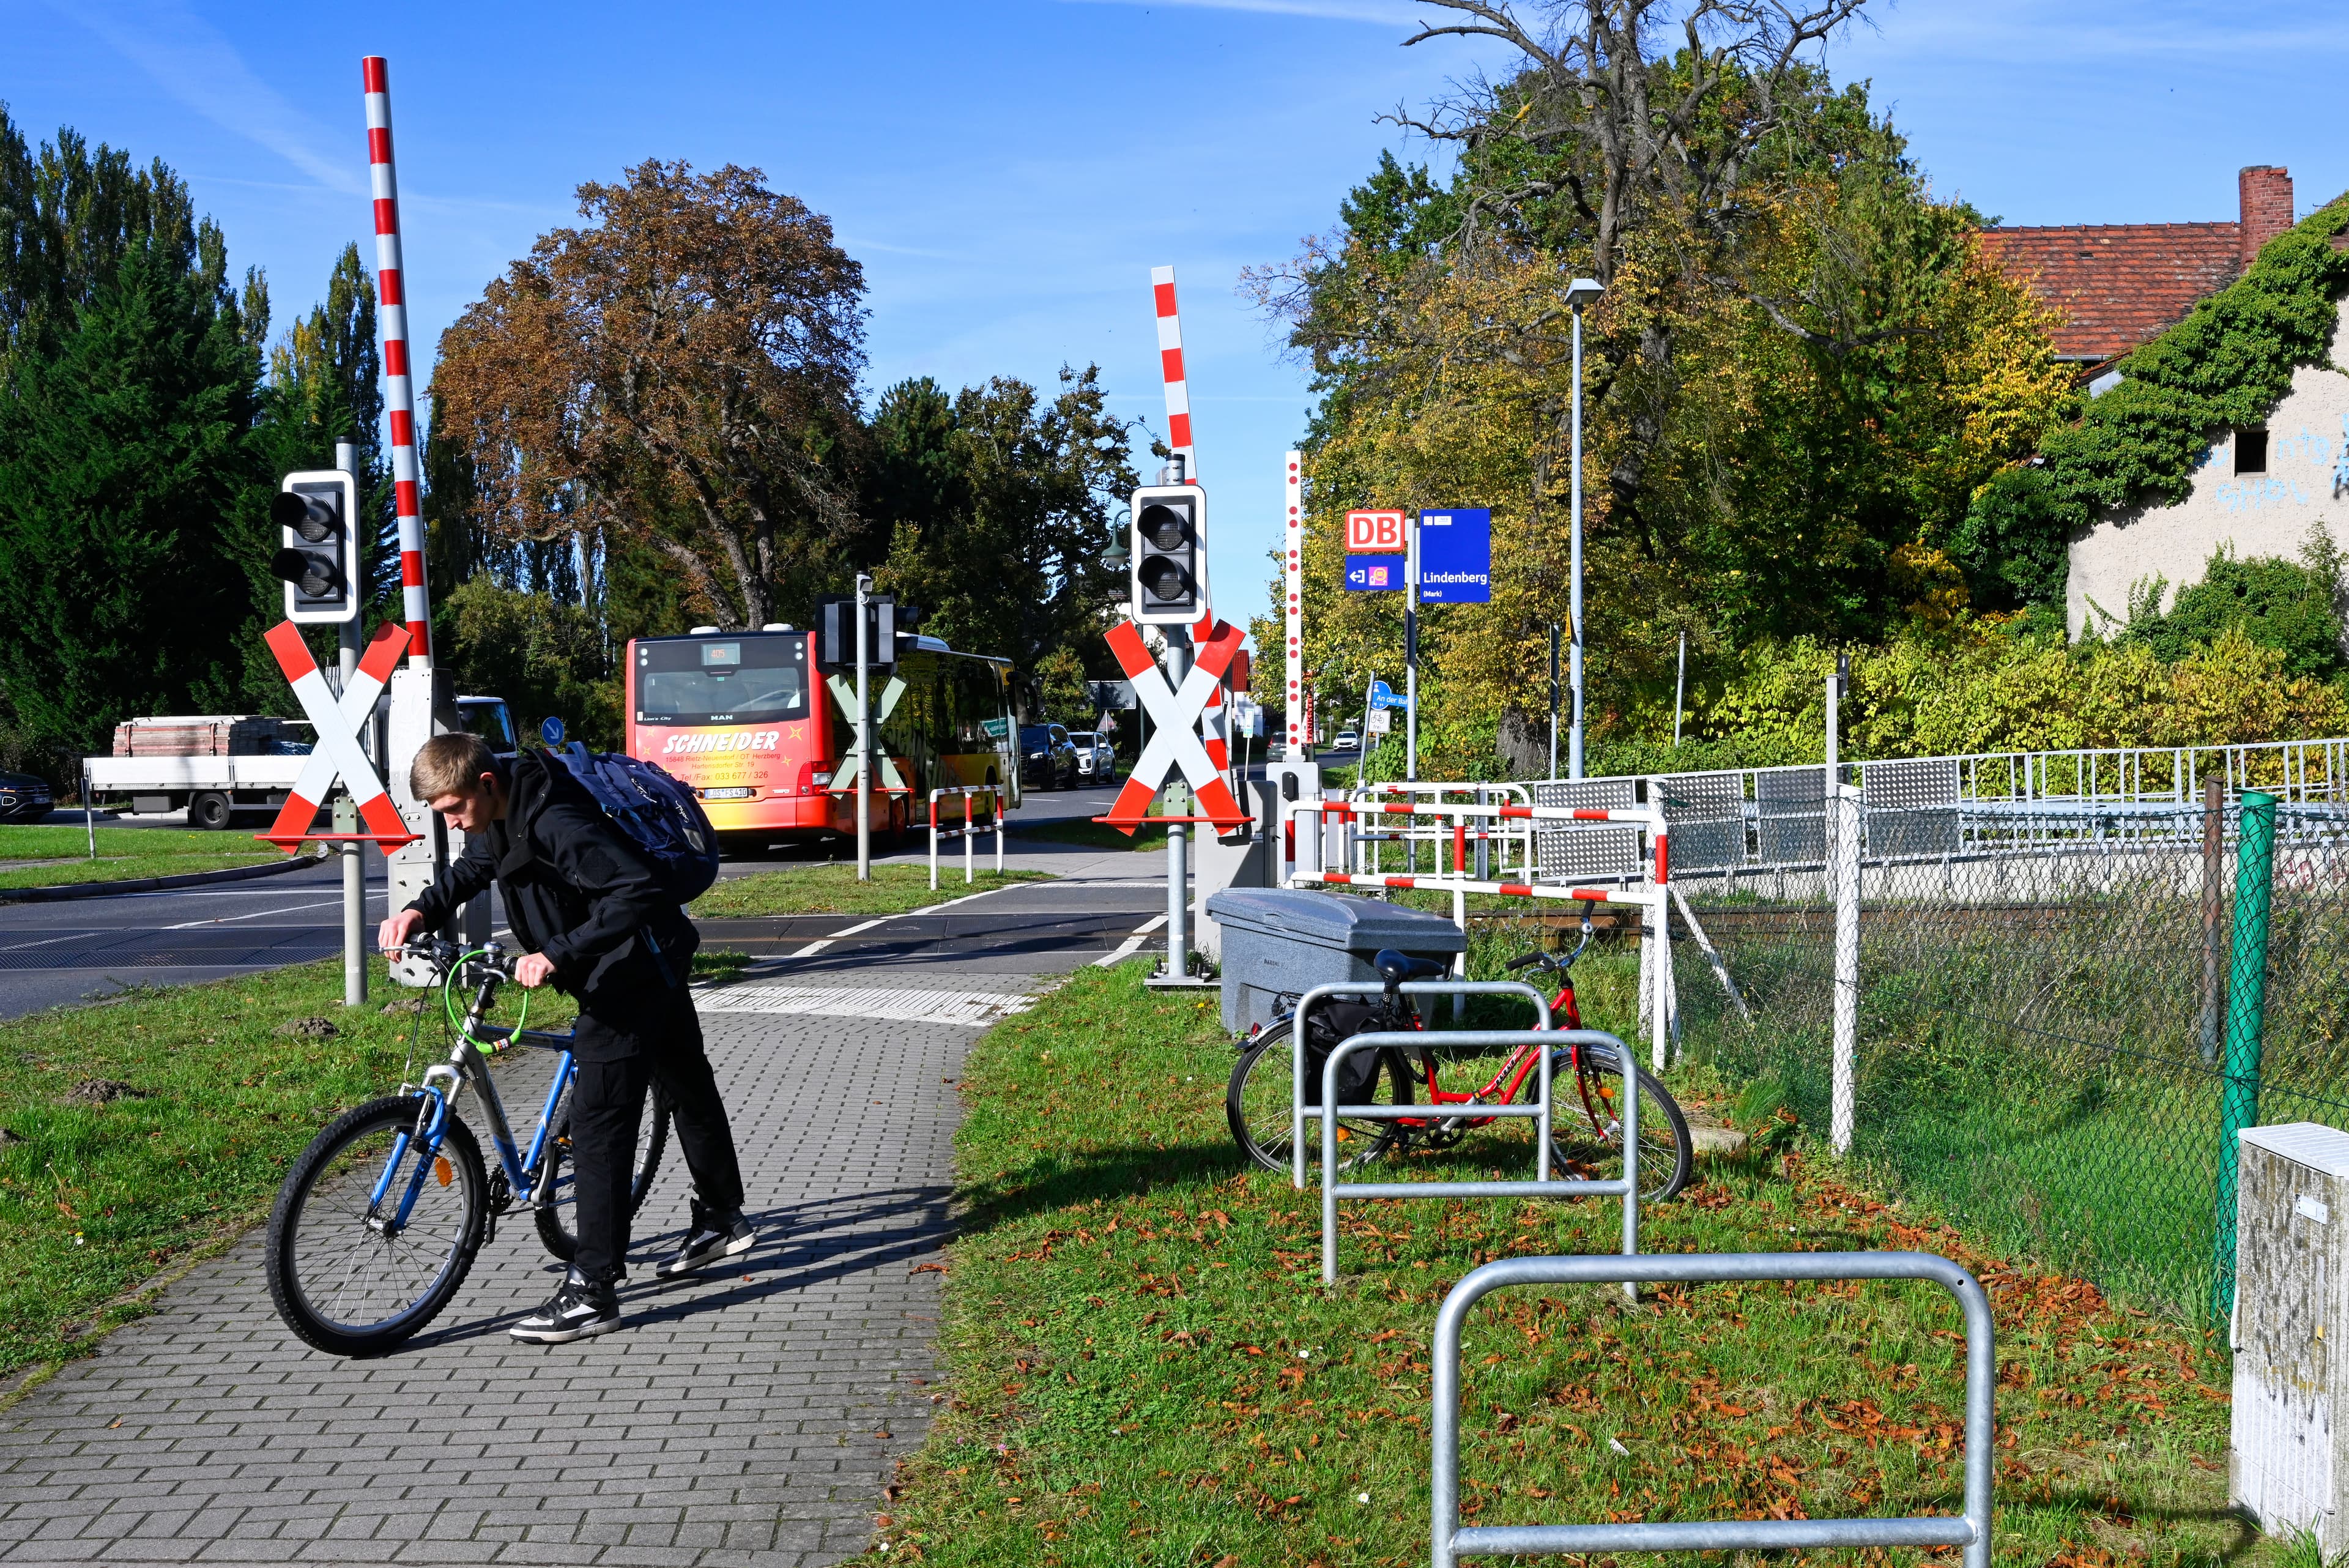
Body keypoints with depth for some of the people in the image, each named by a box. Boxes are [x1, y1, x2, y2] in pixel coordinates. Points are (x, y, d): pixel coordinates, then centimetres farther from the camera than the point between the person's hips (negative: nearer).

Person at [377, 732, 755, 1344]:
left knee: (598, 1122, -13)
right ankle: (722, 1219, 41)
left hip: (633, 969, -10)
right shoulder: (499, 817, 0)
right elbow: (471, 871, 19)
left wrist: (558, 953, -41)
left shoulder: (553, 822, -30)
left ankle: (592, 1291, -11)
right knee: (687, 1086, 24)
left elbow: (637, 893, -38)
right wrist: (421, 912, 0)